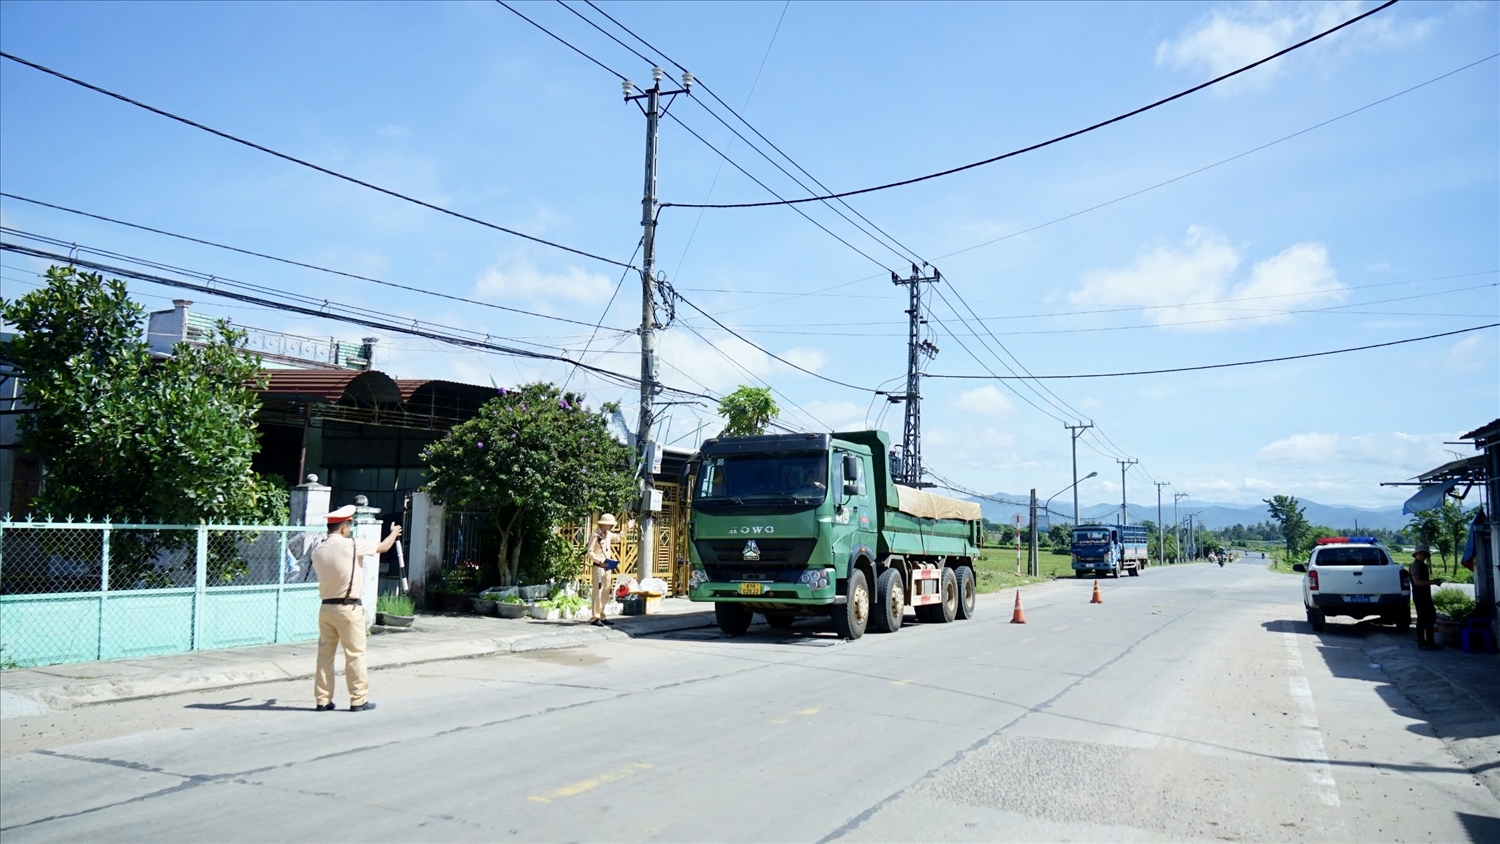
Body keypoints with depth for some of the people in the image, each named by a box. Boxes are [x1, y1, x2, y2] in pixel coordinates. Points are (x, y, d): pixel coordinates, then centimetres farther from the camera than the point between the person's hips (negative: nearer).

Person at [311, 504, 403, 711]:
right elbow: (383, 547, 2)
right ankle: (358, 700, 7)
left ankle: (322, 700, 13)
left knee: (325, 654, 10)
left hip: (326, 607, 6)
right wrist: (394, 532, 22)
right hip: (348, 608, -5)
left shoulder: (317, 551, 4)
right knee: (355, 654, 2)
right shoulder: (352, 546, -11)